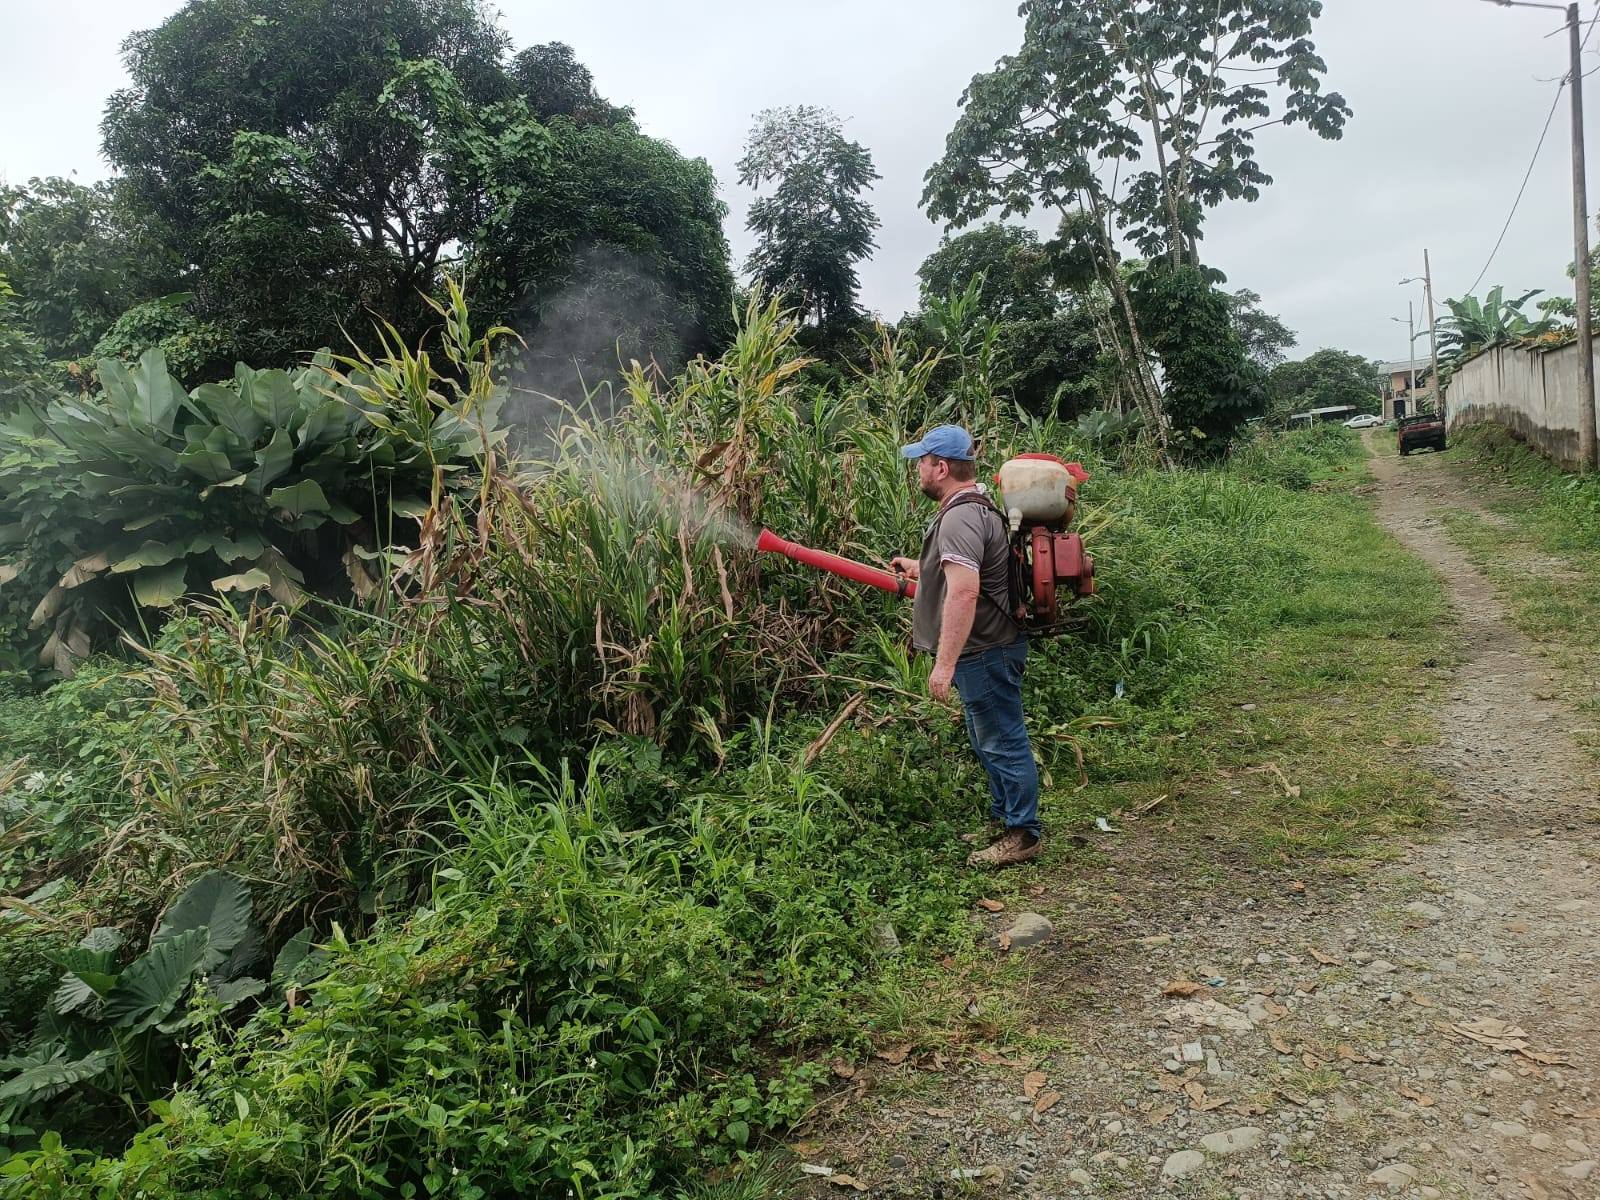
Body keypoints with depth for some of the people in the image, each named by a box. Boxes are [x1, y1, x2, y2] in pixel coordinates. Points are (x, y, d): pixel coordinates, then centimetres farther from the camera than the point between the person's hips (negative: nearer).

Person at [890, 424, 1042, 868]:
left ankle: (1023, 833, 12)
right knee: (991, 742, 21)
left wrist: (945, 663, -31)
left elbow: (964, 592, -31)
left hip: (985, 651, -11)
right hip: (986, 648, 11)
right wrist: (920, 568, 38)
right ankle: (1003, 818, 35)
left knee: (1002, 742, 0)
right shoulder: (975, 508, 13)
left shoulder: (960, 518, -22)